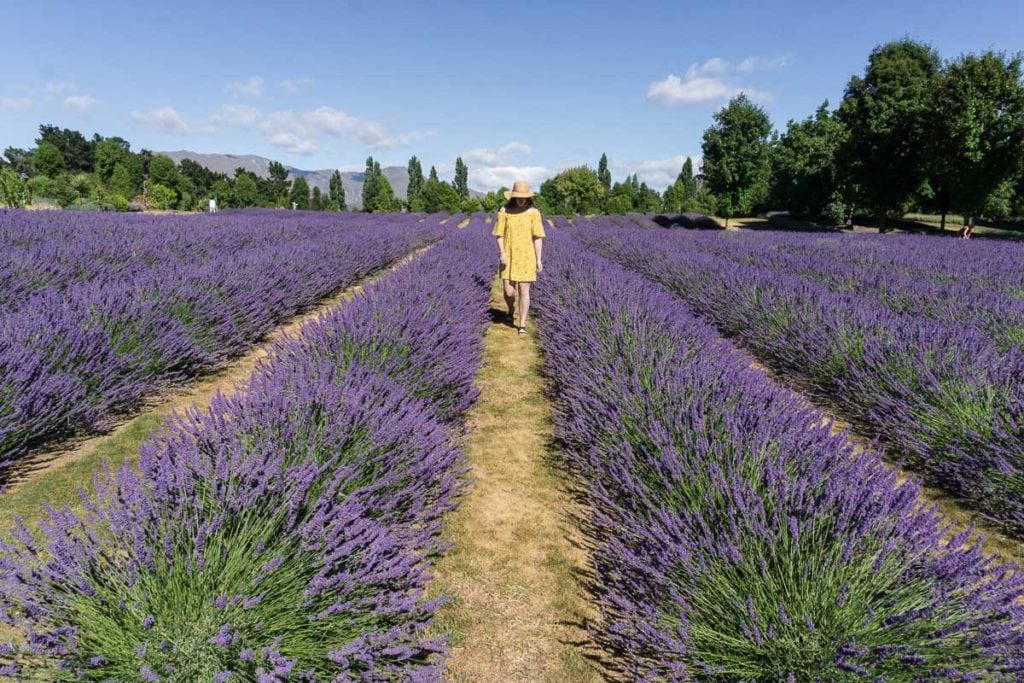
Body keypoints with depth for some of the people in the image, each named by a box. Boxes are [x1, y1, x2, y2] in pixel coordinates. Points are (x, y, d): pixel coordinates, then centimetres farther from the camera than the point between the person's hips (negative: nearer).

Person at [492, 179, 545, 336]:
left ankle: (522, 325, 7)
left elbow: (538, 237, -3)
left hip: (526, 257, -1)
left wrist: (539, 259, -7)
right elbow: (499, 235, 0)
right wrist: (502, 253, -15)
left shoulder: (534, 213, -4)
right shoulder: (505, 211, -3)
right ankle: (511, 310, 33)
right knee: (509, 291, -2)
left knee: (524, 290, -3)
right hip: (509, 257, 1)